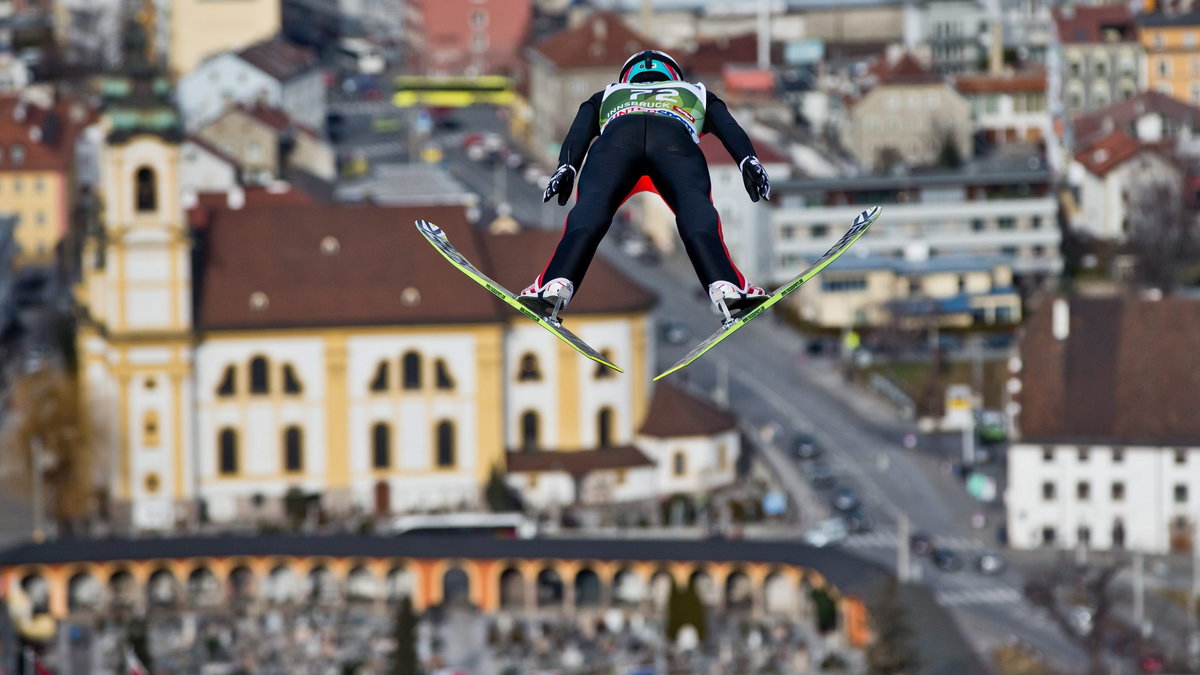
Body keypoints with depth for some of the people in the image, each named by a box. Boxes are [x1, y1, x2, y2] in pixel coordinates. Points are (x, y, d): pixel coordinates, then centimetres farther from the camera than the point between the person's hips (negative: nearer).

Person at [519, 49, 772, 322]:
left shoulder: (607, 97, 45)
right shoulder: (696, 94, 46)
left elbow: (579, 131, 25)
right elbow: (728, 127, 26)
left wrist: (566, 166, 10)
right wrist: (748, 160, 12)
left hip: (617, 136, 0)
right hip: (675, 140, 0)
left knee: (592, 205, -16)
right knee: (694, 204, -17)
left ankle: (557, 283, -41)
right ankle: (724, 284, -43)